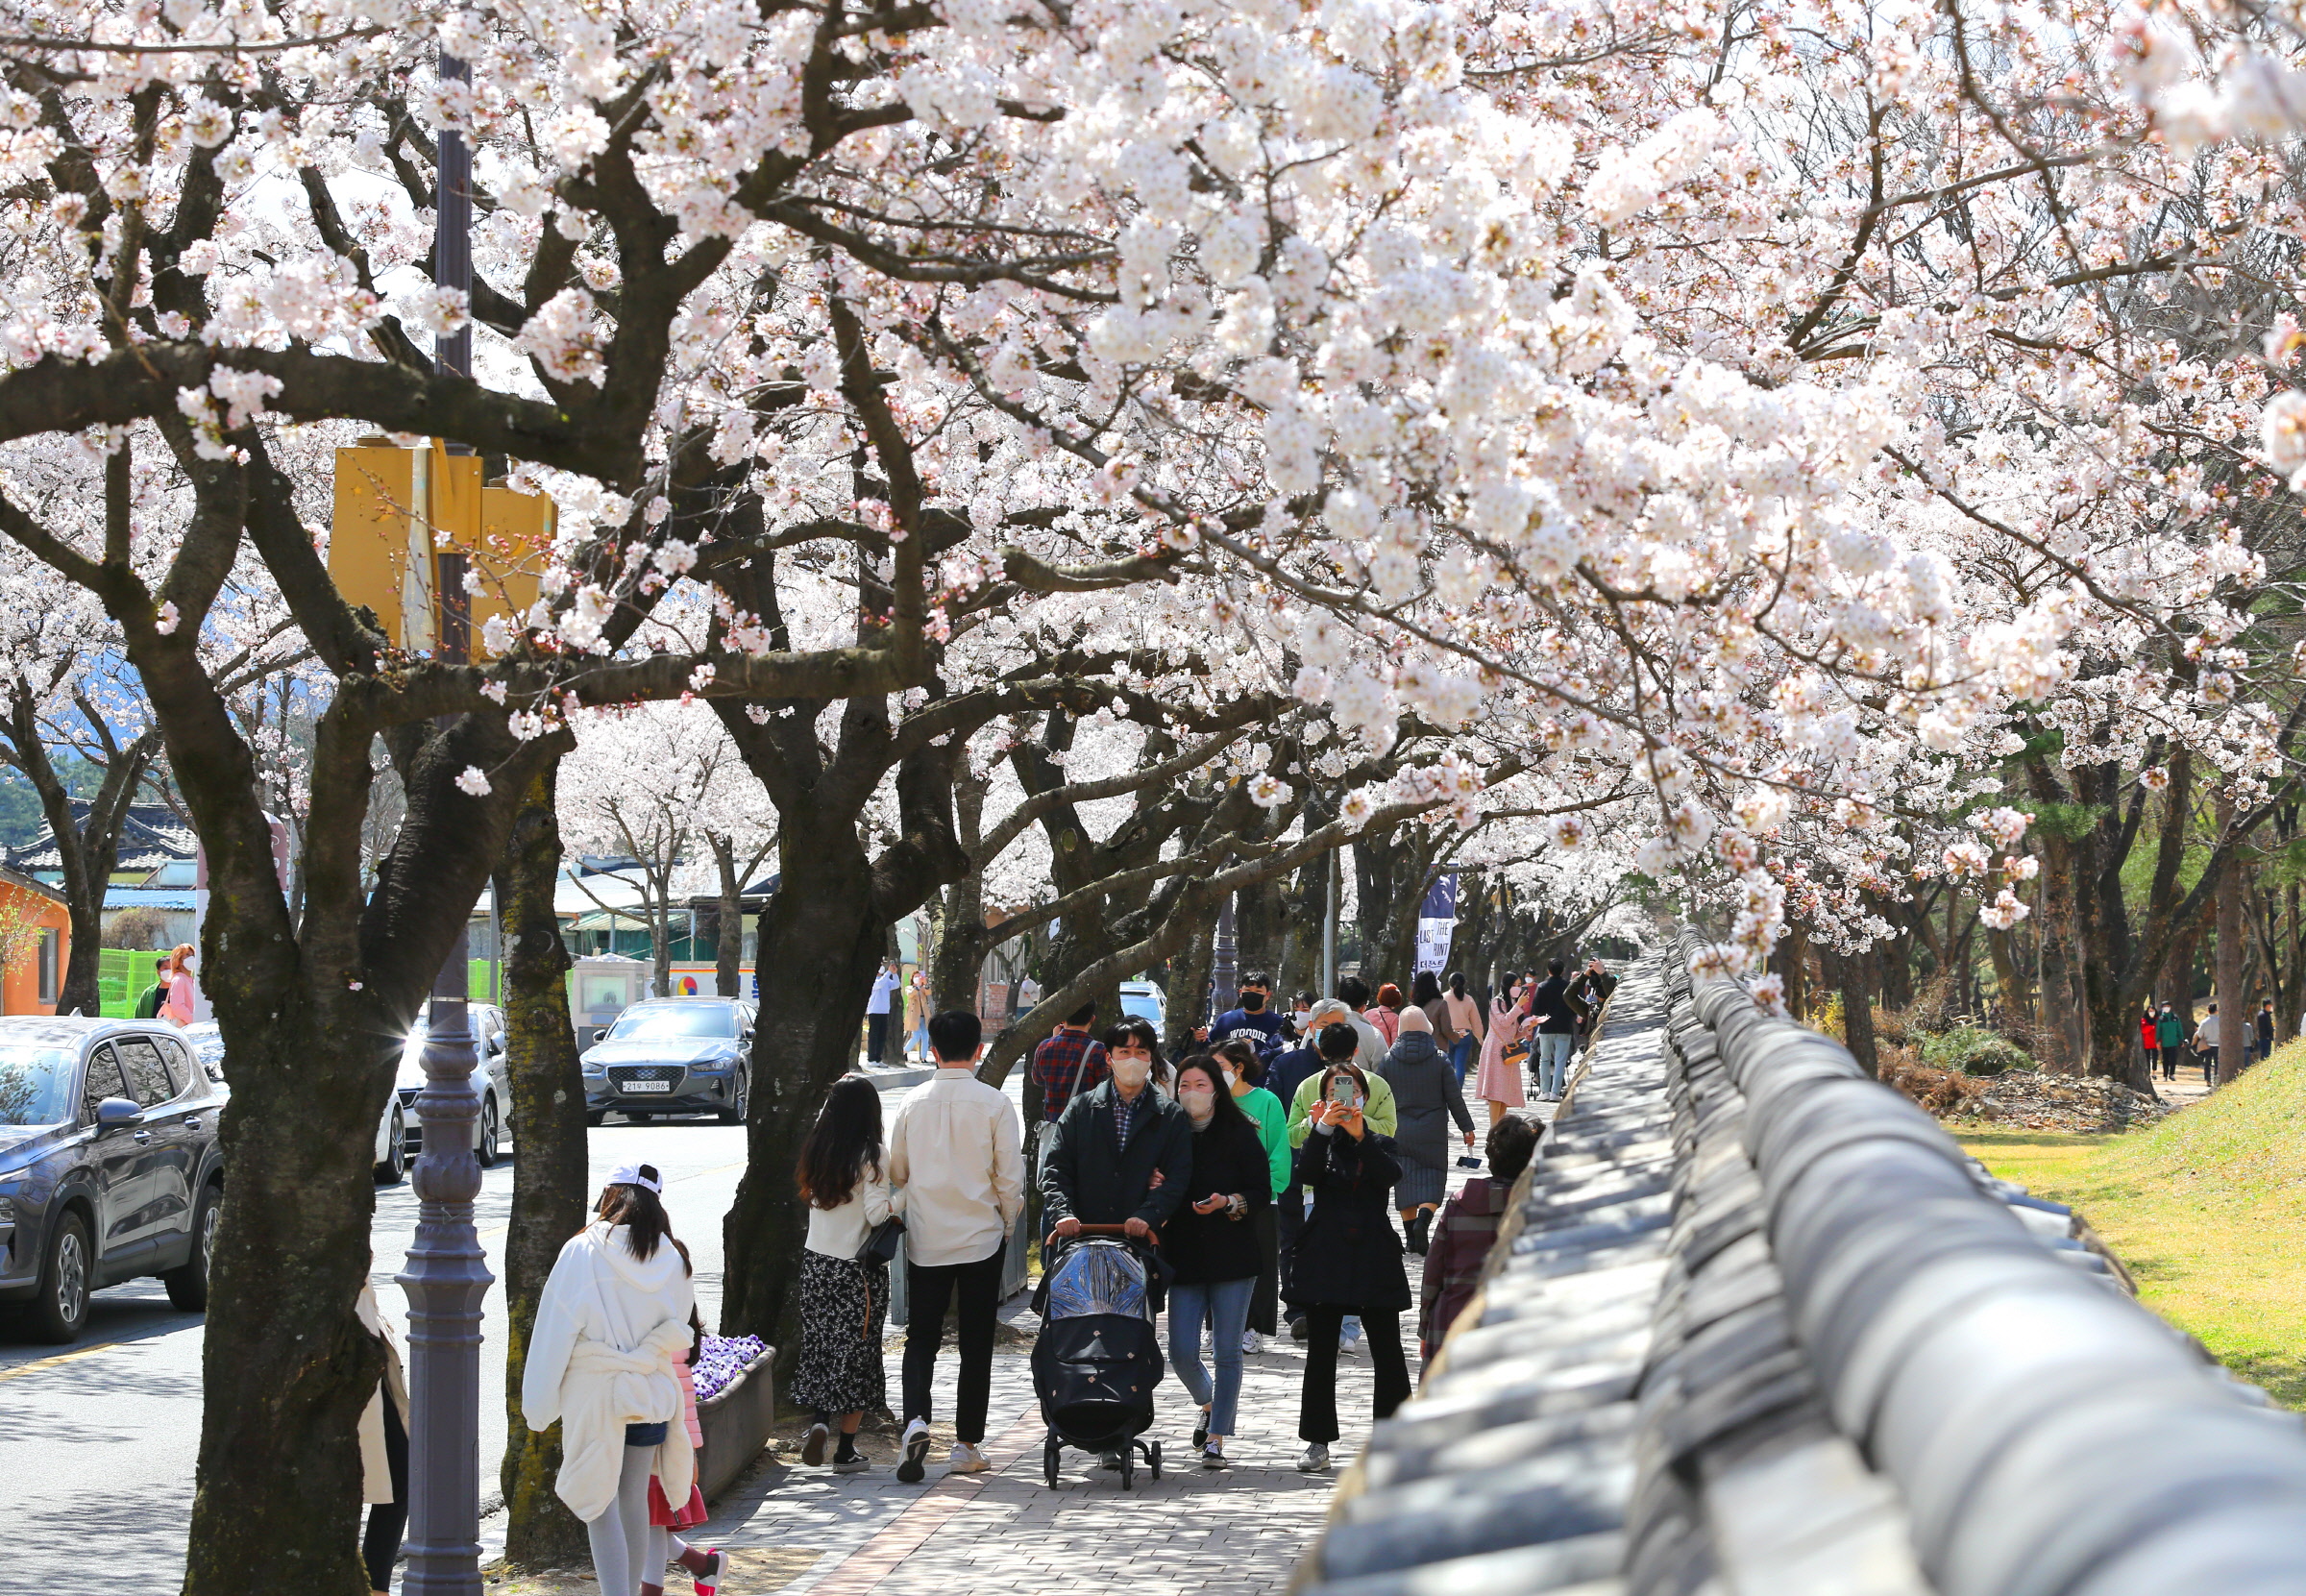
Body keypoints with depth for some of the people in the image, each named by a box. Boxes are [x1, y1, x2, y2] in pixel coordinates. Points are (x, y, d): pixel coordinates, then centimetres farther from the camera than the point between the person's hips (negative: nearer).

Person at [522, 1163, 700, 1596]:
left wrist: (539, 1404, -3)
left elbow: (555, 1329, -8)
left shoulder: (583, 1251, -9)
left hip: (593, 1394, -4)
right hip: (651, 1393, 4)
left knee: (600, 1506, -3)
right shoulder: (672, 1259, 2)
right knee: (635, 1501, 16)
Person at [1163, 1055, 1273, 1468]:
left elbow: (1262, 1193, -3)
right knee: (1182, 1353, -2)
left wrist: (1227, 1203, -20)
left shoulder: (1239, 1133, -2)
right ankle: (1209, 1405, 29)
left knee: (1227, 1352, 0)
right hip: (1185, 1259, 2)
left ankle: (1216, 1438, 9)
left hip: (1233, 1257, -2)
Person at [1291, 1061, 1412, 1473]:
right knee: (1320, 1353, 1)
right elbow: (1305, 1174, -12)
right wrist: (1323, 1128, -24)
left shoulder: (1380, 1142, 11)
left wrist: (1359, 1135, -24)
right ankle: (1318, 1443, 7)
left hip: (1374, 1256, 0)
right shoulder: (1320, 1141, 10)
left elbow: (1391, 1175, -12)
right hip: (1326, 1256, 0)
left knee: (1388, 1353, 0)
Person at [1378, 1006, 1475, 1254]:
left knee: (1406, 1181, 8)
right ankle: (1424, 1219, -24)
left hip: (1399, 1132, 1)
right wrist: (1467, 1127, 8)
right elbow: (1454, 1097, -1)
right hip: (1432, 1132, -1)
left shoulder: (1389, 1059, -1)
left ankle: (1410, 1237, 7)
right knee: (1433, 1179, 3)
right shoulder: (1439, 1059, -4)